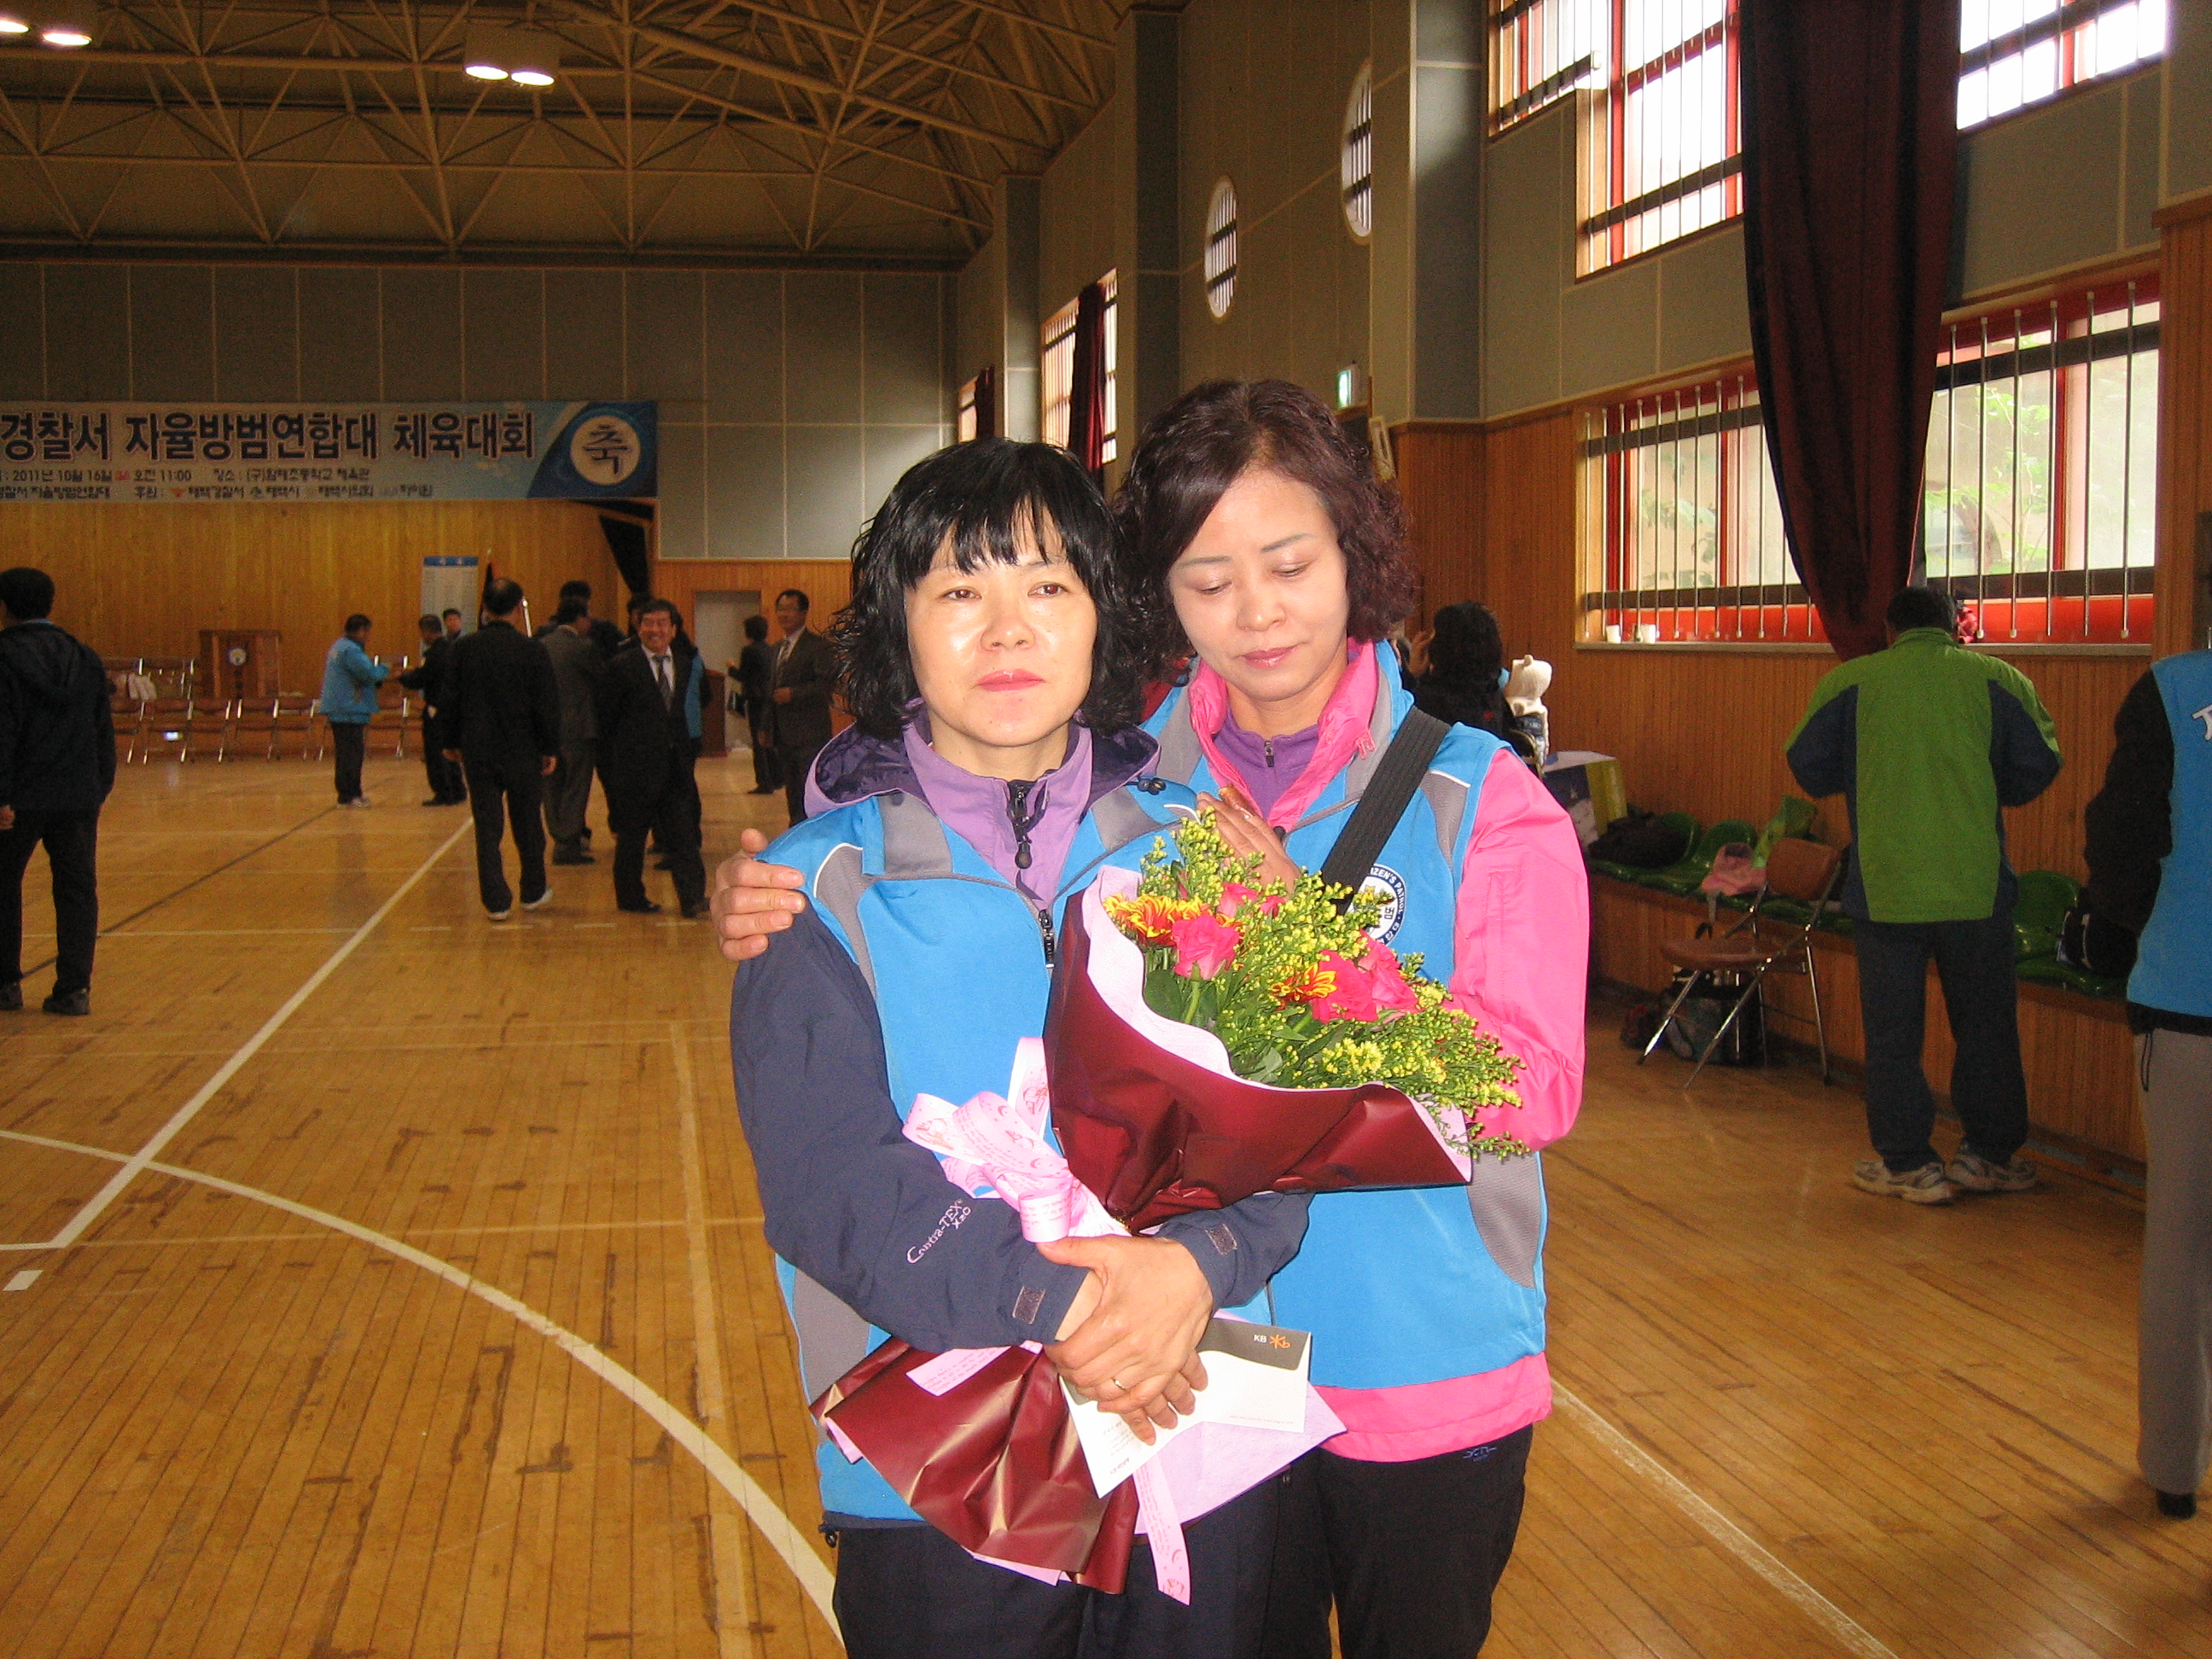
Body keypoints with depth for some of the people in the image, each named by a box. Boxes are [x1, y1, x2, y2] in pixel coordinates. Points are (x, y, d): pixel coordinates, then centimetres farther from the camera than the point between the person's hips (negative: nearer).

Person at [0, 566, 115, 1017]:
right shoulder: (85, 659, 9)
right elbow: (104, 731, 13)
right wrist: (100, 788, 17)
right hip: (79, 798, 4)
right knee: (77, 888, 5)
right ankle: (74, 988, 0)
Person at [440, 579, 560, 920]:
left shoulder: (464, 649, -3)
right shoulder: (533, 651, -9)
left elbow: (451, 699, 3)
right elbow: (547, 705, -7)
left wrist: (453, 742, 14)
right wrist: (550, 749, 2)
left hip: (478, 751, 1)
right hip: (523, 751, -1)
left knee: (487, 828, 4)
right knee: (528, 824, 14)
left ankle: (496, 901, 1)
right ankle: (533, 892, 25)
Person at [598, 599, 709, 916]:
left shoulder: (685, 664, 9)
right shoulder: (623, 666, -6)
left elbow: (700, 700, 17)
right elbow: (606, 720, -4)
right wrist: (608, 767, -5)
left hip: (676, 763, 4)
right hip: (635, 764, -4)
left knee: (682, 830, 0)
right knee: (631, 833, 7)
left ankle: (693, 897, 0)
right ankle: (630, 896, 19)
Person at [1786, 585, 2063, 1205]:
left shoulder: (1849, 682, -1)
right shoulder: (1999, 680, 1)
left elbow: (1809, 768, 4)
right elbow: (2037, 768, 3)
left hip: (1884, 889, -1)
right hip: (1977, 889, 1)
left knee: (1892, 1031, 8)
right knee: (1986, 1025, 14)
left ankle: (1908, 1163, 11)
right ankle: (1990, 1153, 21)